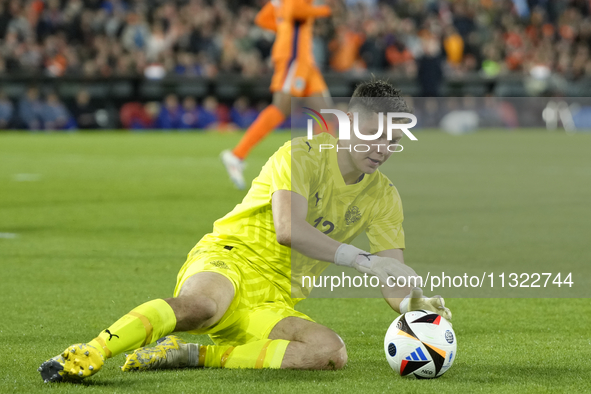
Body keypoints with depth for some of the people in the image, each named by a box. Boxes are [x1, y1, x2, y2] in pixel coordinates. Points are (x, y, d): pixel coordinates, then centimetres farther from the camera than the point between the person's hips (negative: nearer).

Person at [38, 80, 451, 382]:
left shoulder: (384, 196, 11)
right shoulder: (303, 154, -6)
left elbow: (394, 276, 6)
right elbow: (289, 229, -22)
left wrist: (415, 303, -19)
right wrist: (362, 259, -29)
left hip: (274, 303, 5)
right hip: (229, 258, -5)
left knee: (332, 352, -27)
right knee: (201, 303, -42)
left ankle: (195, 354, -24)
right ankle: (87, 355, -42)